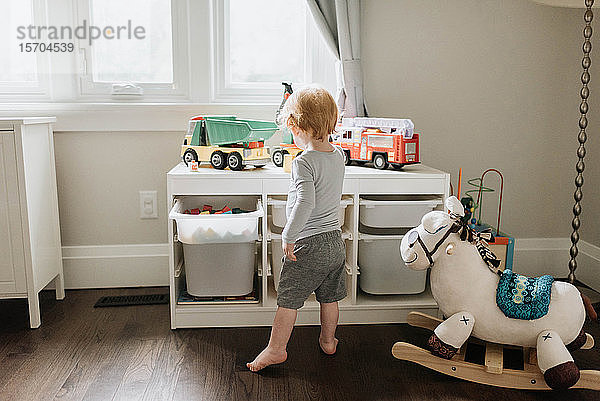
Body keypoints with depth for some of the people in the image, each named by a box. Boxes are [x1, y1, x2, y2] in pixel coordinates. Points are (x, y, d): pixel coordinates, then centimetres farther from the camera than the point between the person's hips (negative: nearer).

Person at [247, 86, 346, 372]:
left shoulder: (304, 162, -20)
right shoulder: (338, 155, 3)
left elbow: (305, 203, -29)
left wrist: (288, 236, -22)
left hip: (308, 244, -7)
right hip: (335, 241, 8)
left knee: (288, 298, 5)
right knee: (329, 297, 20)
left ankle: (276, 348, 14)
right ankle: (328, 341, 36)